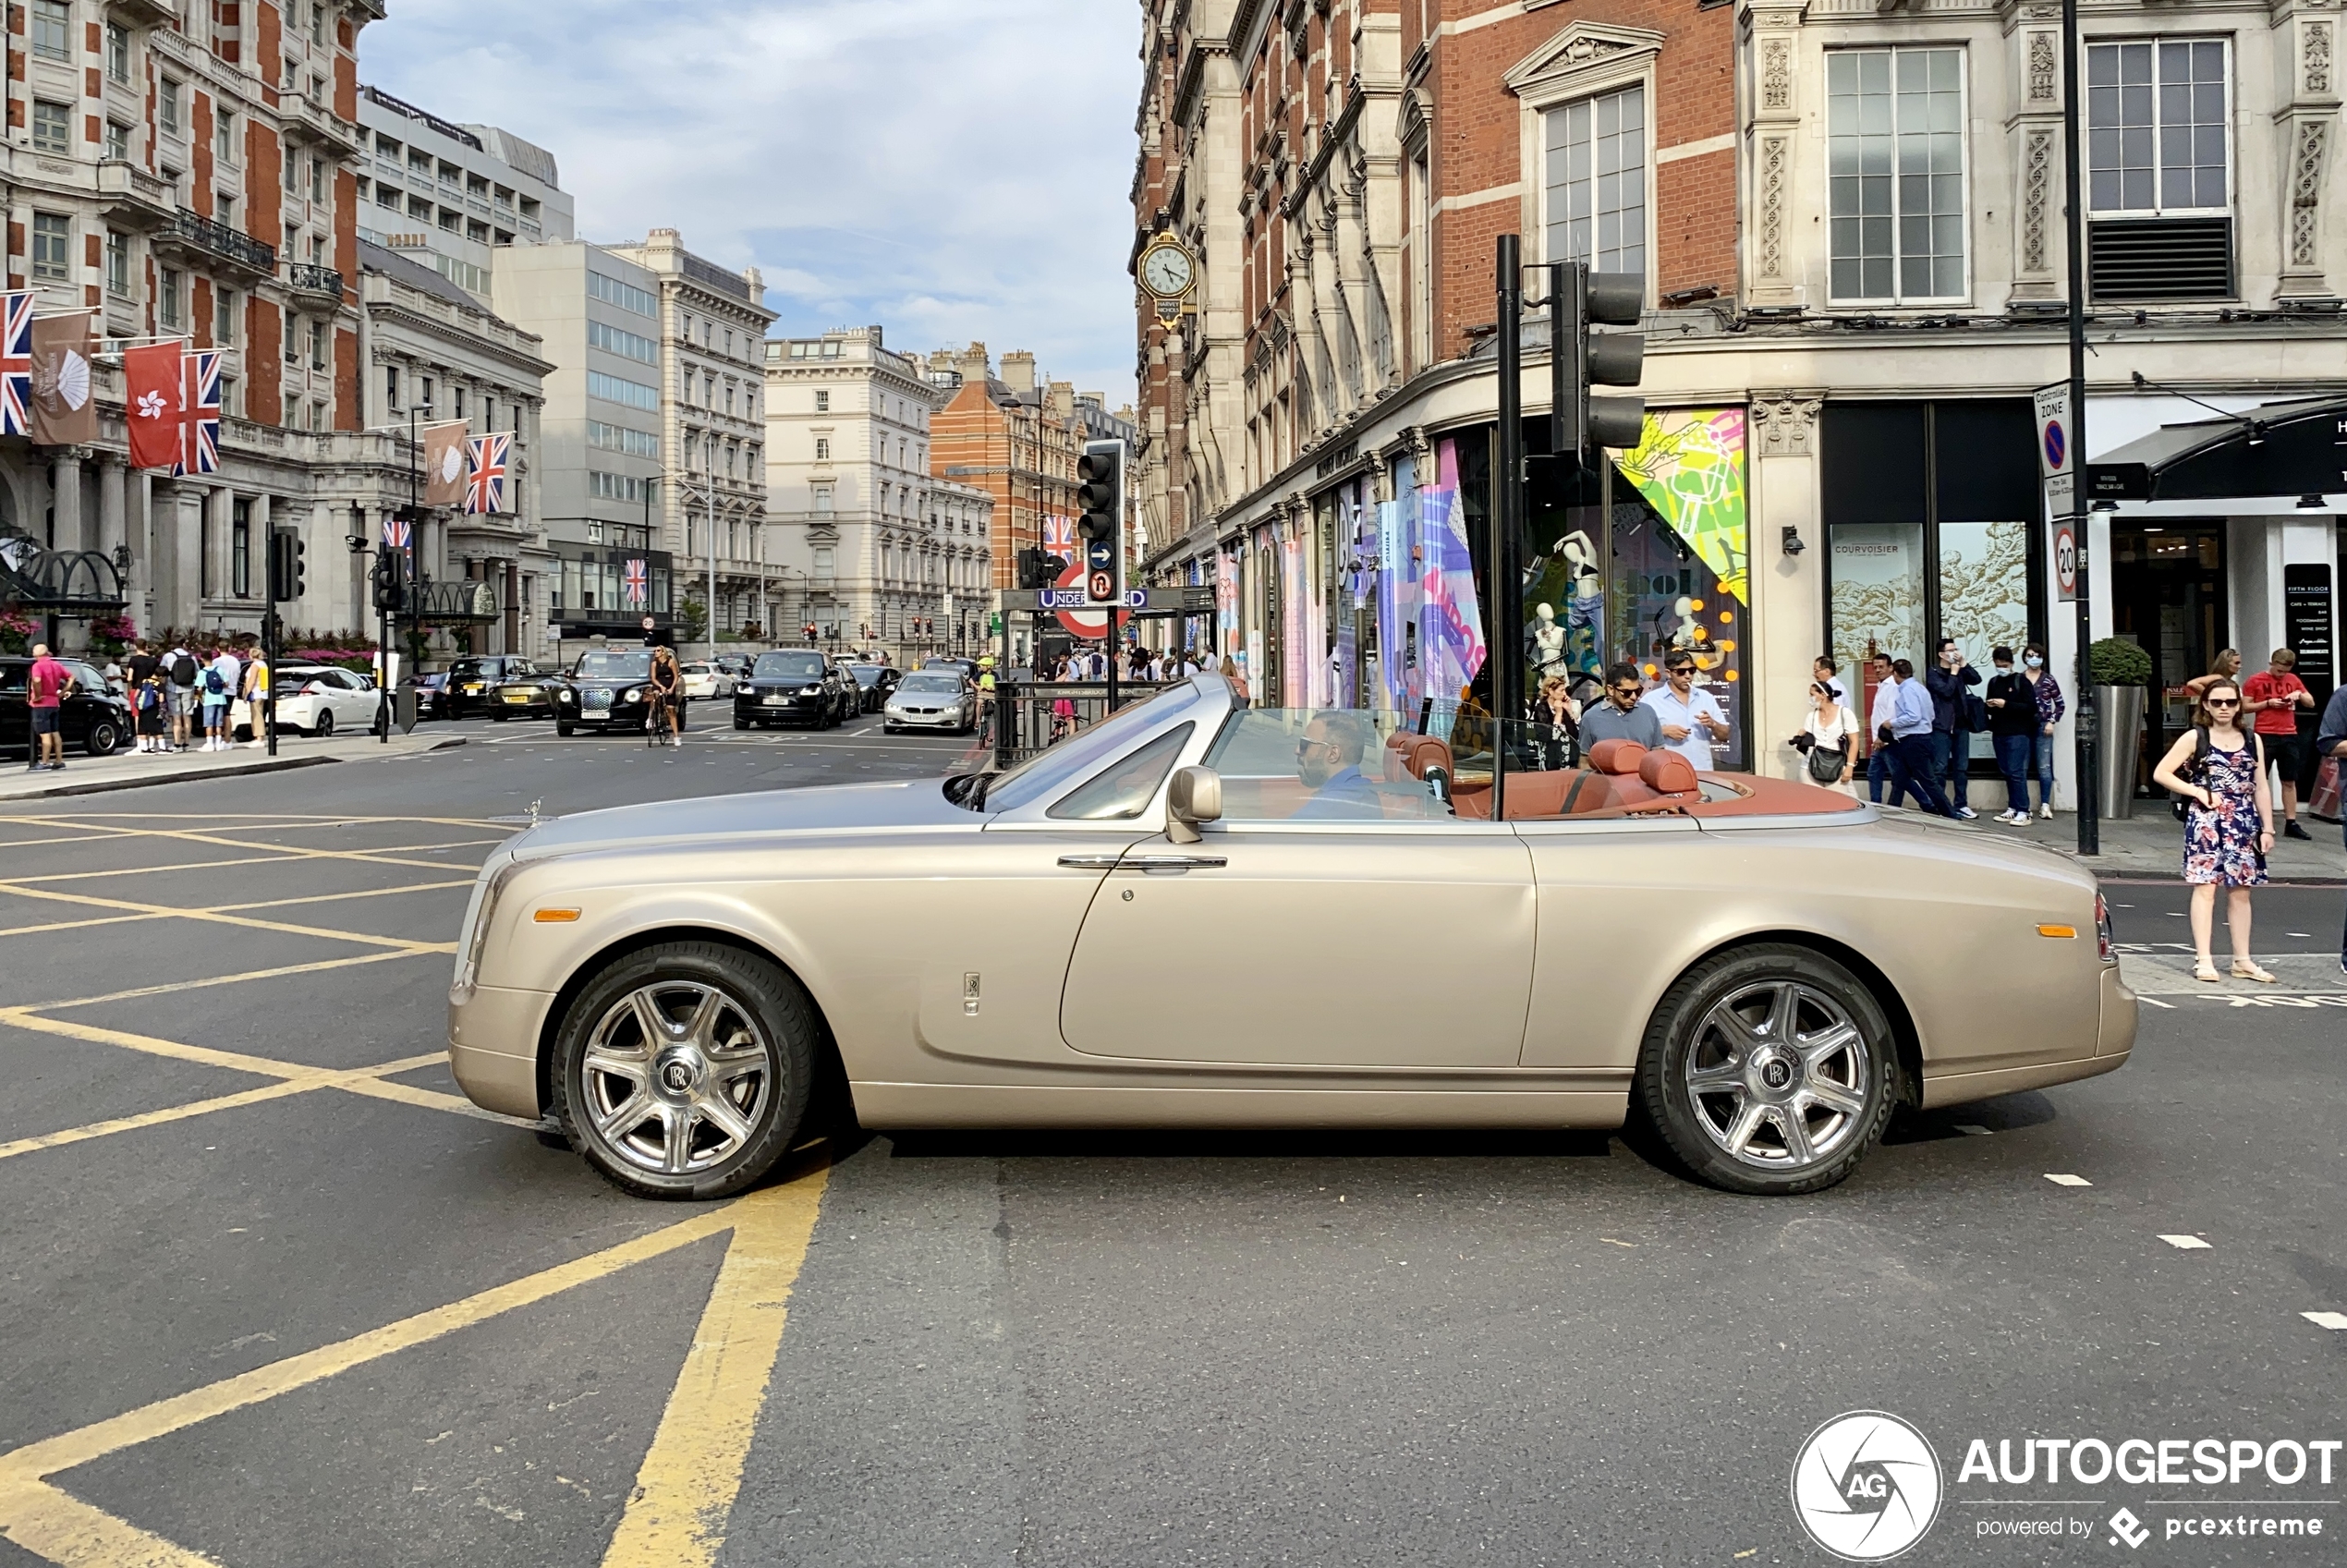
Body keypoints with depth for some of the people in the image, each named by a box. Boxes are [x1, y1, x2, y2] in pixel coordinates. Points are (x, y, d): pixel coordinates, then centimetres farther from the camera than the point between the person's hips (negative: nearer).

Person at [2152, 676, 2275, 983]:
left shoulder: (2252, 740, 11)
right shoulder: (2195, 738, 1)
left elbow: (2261, 788, 11)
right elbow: (2160, 773, -3)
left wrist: (2268, 829, 7)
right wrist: (2197, 791, -11)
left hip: (2244, 824, 4)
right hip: (2206, 821, -4)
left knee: (2240, 891, 8)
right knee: (2205, 887, -6)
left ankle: (2243, 960, 14)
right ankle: (2203, 960, -5)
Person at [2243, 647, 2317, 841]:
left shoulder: (2293, 679, 12)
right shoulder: (2255, 681, -2)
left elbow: (2311, 703, 16)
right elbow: (2244, 707, -2)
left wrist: (2299, 694, -4)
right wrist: (2268, 703, -14)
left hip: (2289, 736, 5)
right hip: (2264, 736, -4)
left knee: (2290, 781, 6)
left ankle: (2291, 824, 10)